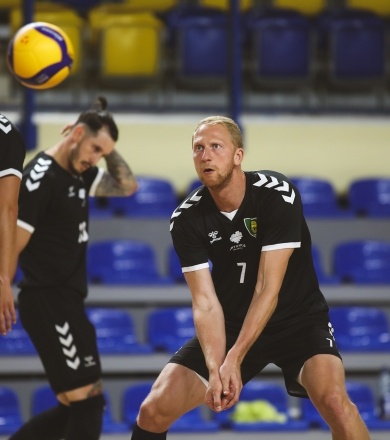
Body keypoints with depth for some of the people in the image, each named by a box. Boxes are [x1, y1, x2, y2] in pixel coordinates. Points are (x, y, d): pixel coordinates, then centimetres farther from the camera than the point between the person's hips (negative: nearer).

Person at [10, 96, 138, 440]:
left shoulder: (79, 173, 11)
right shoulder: (40, 178, -15)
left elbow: (127, 186, 22)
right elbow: (10, 249, -17)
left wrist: (107, 148, 8)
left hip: (66, 303, 10)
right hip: (49, 303, -10)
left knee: (80, 406, 12)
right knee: (88, 402, -12)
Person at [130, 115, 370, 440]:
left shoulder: (278, 195, -21)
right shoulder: (187, 219, -11)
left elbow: (268, 289, -23)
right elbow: (206, 302, -15)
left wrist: (234, 360, -30)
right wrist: (215, 368, -32)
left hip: (298, 318, -3)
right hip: (231, 324, 3)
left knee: (334, 402, -32)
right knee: (153, 411, -10)